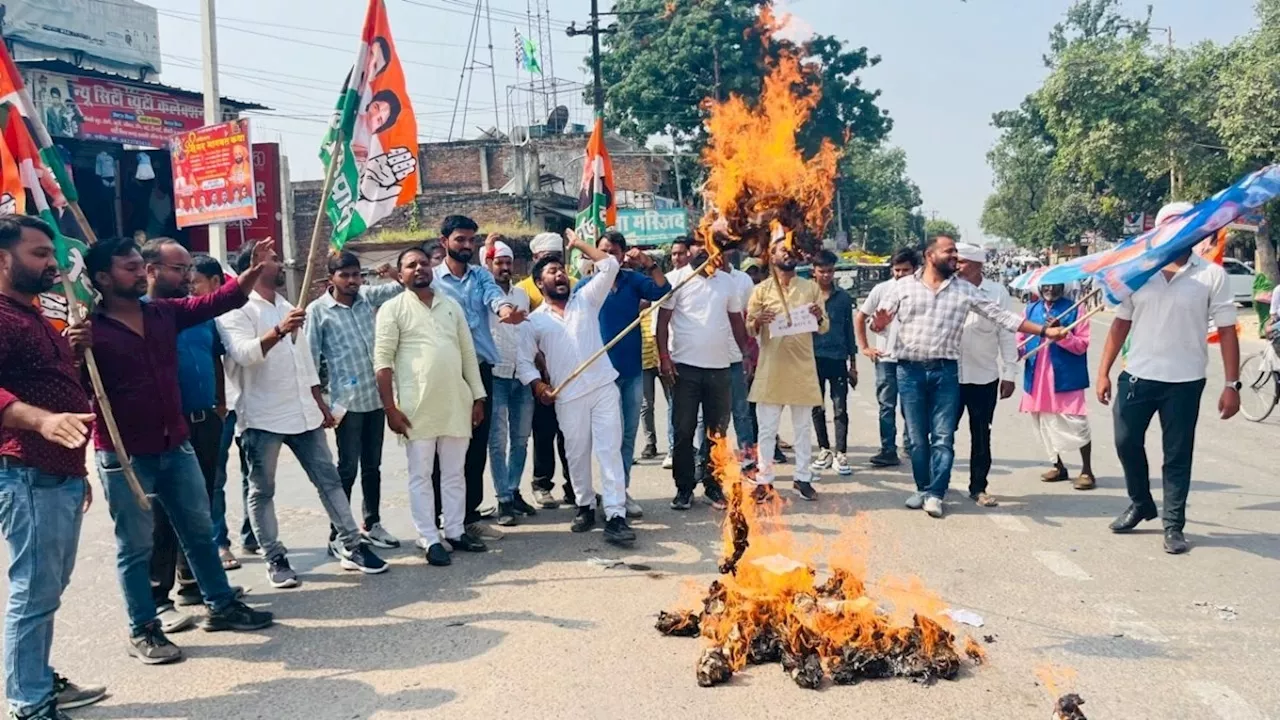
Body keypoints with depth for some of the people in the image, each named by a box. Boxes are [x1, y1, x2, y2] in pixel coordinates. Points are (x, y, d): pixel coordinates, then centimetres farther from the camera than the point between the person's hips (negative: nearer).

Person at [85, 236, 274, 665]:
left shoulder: (164, 312, 4)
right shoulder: (90, 330, -13)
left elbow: (218, 301, 7)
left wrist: (253, 271, -8)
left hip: (175, 444, 6)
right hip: (124, 455, -6)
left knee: (199, 530, 16)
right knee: (135, 546, 6)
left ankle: (221, 605, 30)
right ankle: (142, 631, 19)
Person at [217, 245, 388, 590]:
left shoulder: (288, 307, 18)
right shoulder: (237, 311, -7)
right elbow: (243, 354, -26)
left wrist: (321, 405, 19)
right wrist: (278, 331, -41)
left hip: (303, 413, 7)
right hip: (262, 417, -7)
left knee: (329, 479, 6)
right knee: (263, 491, 4)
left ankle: (351, 547, 12)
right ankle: (275, 560, 13)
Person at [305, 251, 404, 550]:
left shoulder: (368, 297, 8)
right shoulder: (318, 310, -5)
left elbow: (403, 288, 14)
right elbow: (310, 359, -5)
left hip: (376, 397, 5)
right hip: (347, 400, -5)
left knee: (372, 466, 14)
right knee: (347, 469, 1)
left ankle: (372, 524, 27)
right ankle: (338, 534, 11)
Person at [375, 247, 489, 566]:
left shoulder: (451, 305, 13)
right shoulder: (393, 309, -1)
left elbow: (468, 353, 14)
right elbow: (382, 360, -7)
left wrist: (478, 396, 9)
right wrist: (390, 407, -13)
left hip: (456, 403, 5)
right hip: (418, 407, -4)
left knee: (454, 473, 11)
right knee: (421, 475, 1)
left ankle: (456, 531, 21)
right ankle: (429, 540, 8)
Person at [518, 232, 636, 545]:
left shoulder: (586, 299, 10)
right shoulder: (534, 321, 8)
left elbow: (609, 265, 5)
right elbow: (524, 360, 8)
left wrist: (578, 243, 9)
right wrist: (538, 385, -8)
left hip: (604, 387, 0)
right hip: (569, 397, 0)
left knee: (610, 450, -7)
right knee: (577, 454, 9)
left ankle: (615, 516, -9)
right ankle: (585, 507, 26)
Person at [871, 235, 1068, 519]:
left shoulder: (965, 290, 7)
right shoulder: (903, 286, 4)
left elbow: (1001, 316, 7)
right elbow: (878, 322, 4)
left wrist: (1044, 331, 2)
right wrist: (879, 323, -22)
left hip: (945, 371, 1)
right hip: (910, 370, -1)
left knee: (943, 436, -2)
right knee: (917, 436, 6)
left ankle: (935, 493, 4)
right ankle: (922, 488, 19)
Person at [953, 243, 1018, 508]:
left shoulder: (997, 293, -2)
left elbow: (1007, 335, 0)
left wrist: (1009, 374, 0)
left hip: (984, 377, 0)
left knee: (981, 435, 9)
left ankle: (978, 487, 20)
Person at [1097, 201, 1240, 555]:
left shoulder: (1211, 274, -3)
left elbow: (1226, 330, -3)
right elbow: (1120, 323, 7)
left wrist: (1232, 384, -8)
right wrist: (1103, 371, 2)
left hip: (1184, 381, -2)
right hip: (1136, 376, 3)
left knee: (1177, 456, 6)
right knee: (1127, 443, 11)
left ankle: (1173, 525, 18)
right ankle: (1140, 503, 34)